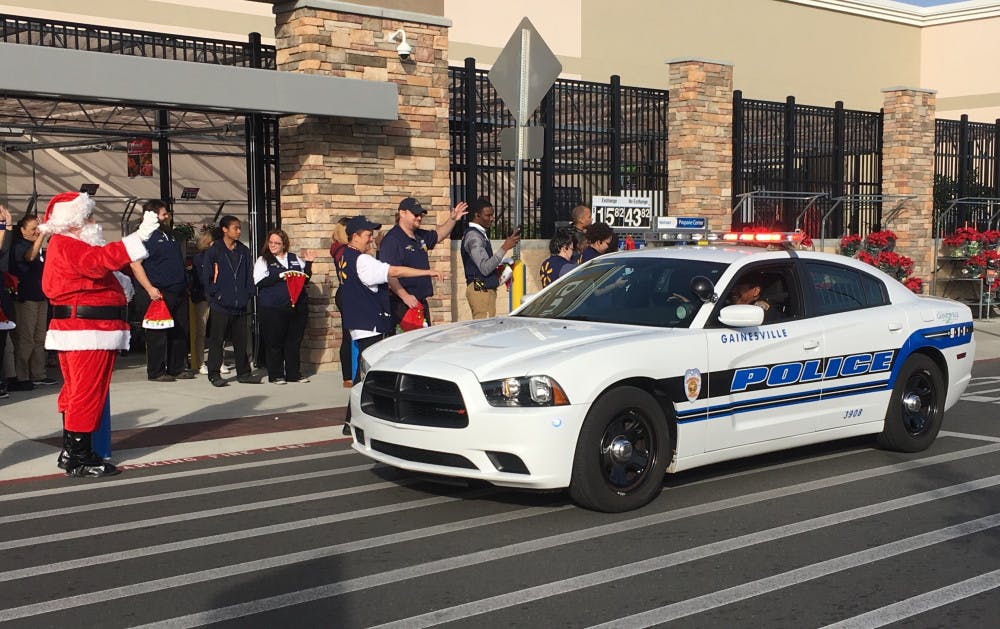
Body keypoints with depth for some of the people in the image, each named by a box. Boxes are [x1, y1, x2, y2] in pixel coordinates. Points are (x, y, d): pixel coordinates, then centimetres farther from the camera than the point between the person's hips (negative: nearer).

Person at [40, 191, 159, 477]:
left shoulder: (67, 245, 20)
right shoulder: (67, 246, -15)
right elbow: (98, 261, -32)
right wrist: (139, 237, -38)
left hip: (77, 331, 11)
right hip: (87, 333, -11)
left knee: (76, 392, 16)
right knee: (87, 393, -7)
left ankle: (70, 452, 25)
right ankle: (80, 459, -3)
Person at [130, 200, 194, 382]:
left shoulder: (170, 236, 20)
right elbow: (135, 264, -15)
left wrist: (185, 286, 23)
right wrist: (150, 289, -23)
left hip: (178, 294, 9)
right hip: (158, 295, -8)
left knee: (181, 333, 10)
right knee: (158, 335, -4)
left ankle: (177, 368, 19)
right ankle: (156, 372, 3)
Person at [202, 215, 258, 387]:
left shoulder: (244, 251, 11)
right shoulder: (214, 251, -3)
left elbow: (249, 275, 14)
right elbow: (206, 276, -4)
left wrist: (247, 294, 4)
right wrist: (215, 294, -9)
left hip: (240, 306, 5)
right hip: (220, 305, -4)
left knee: (241, 341, 9)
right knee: (217, 341, -1)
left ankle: (244, 373, 17)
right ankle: (214, 375, 4)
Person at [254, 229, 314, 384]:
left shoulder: (295, 259, 15)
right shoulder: (263, 260, 4)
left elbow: (305, 278, 17)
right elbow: (259, 281, -9)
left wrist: (308, 264, 2)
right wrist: (280, 276, -16)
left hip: (297, 306, 3)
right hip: (272, 308, -3)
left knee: (295, 342, 7)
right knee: (274, 342, 1)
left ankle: (294, 374, 16)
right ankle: (276, 375, 10)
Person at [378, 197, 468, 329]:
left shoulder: (420, 236, 14)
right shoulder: (391, 240, -13)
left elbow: (438, 234, 36)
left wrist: (452, 219, 20)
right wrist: (405, 296, -27)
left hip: (421, 302, 9)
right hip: (402, 304, -9)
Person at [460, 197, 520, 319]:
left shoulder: (480, 234, 17)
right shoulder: (473, 236, -15)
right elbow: (485, 268, -23)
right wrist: (504, 248, -21)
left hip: (486, 289, 10)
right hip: (480, 289, -10)